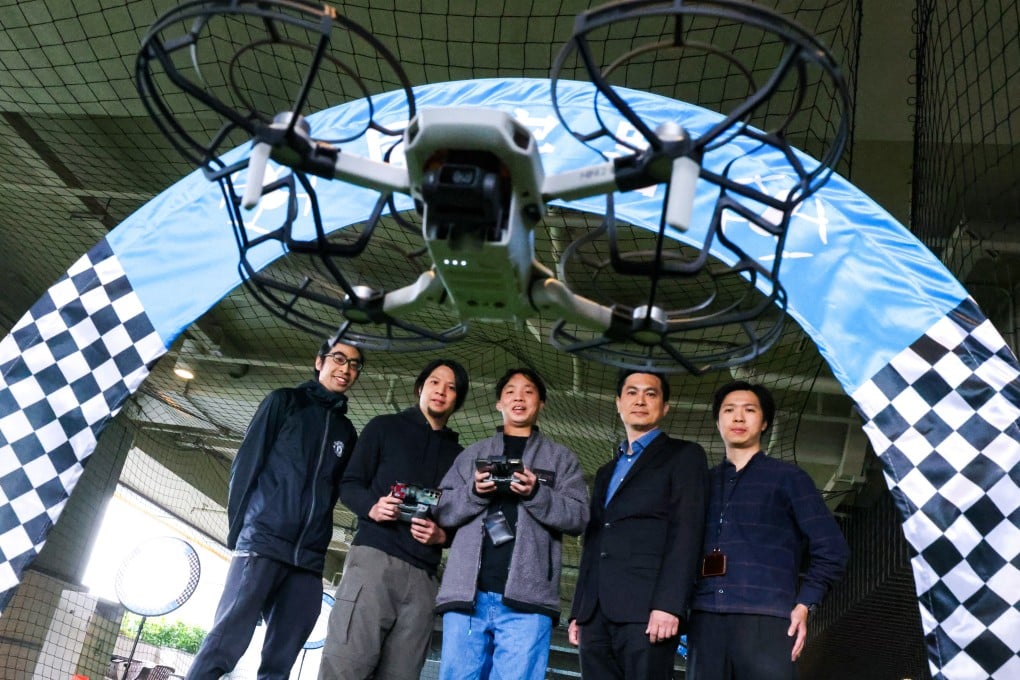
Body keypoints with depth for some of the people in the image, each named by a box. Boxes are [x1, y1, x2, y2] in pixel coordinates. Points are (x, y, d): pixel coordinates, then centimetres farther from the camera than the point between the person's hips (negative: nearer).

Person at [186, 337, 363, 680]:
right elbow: (246, 462, 3)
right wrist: (237, 528, -5)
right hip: (262, 542, -4)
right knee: (224, 644, -12)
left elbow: (335, 490, 18)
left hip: (308, 559, 4)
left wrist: (316, 544, 6)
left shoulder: (346, 431, 20)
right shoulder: (284, 401, 9)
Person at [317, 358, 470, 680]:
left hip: (423, 574, 3)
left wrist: (443, 535, -3)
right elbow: (349, 483, 8)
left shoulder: (458, 455, 22)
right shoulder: (385, 427, 14)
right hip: (374, 557, -3)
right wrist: (371, 507, -12)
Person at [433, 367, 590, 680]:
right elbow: (442, 511, 12)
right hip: (467, 593, 2)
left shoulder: (560, 457, 16)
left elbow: (578, 516, 4)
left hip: (526, 597, -2)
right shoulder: (472, 454, 20)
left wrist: (537, 494, -13)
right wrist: (473, 492, -8)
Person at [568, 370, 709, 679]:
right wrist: (578, 611, 14)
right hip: (597, 613, 6)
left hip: (647, 607, -6)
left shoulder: (683, 455, 6)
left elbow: (686, 532, -6)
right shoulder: (606, 472, 26)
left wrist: (668, 604, -17)